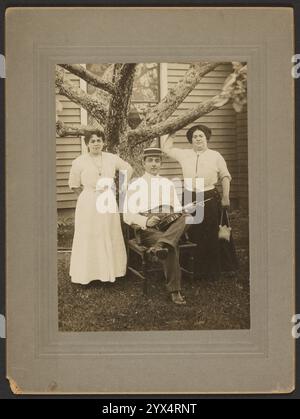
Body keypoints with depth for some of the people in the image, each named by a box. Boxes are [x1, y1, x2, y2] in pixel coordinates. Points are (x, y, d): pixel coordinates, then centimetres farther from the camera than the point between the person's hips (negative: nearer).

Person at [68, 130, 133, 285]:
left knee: (109, 236, 8)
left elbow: (128, 169, 16)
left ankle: (109, 271, 17)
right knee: (88, 238, 0)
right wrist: (87, 196, 2)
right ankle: (87, 273, 6)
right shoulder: (79, 162, -3)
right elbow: (74, 184, 5)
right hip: (88, 203, -2)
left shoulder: (111, 159, 2)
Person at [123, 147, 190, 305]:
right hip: (147, 230, -3)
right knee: (171, 246, -36)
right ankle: (175, 291, -39)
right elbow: (127, 215, 1)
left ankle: (160, 246, -52)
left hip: (170, 227, 4)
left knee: (185, 218, -33)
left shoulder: (168, 184, 24)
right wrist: (146, 221, -20)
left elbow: (178, 210, 19)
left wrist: (176, 217, -9)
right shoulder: (135, 186, 12)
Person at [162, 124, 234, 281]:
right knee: (194, 236, 4)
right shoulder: (184, 154, 10)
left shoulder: (215, 156, 6)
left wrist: (225, 197, 1)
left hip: (210, 198, -2)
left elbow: (225, 177, 7)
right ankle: (198, 270, 14)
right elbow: (166, 148, 20)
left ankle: (213, 272, 9)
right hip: (190, 198, 2)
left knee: (211, 237, 0)